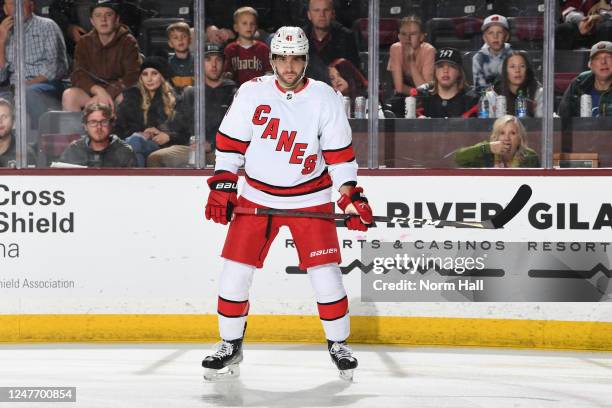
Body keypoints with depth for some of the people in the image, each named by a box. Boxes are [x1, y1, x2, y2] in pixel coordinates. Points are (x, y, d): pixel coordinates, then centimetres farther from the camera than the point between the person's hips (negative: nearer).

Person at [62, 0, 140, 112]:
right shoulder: (84, 43, 6)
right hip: (91, 92, 2)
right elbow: (78, 75, -5)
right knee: (68, 95, -27)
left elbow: (133, 77, -13)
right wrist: (98, 90, -25)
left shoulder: (128, 42, -2)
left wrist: (108, 93, -27)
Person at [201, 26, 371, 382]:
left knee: (325, 273, -6)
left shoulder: (325, 98, -7)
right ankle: (231, 345, 15)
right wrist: (222, 187, -4)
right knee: (235, 270, -2)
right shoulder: (252, 92, -5)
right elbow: (230, 142, 1)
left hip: (310, 199, -1)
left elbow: (340, 153, -3)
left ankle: (339, 344, 15)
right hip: (256, 197, 1)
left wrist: (351, 196, -11)